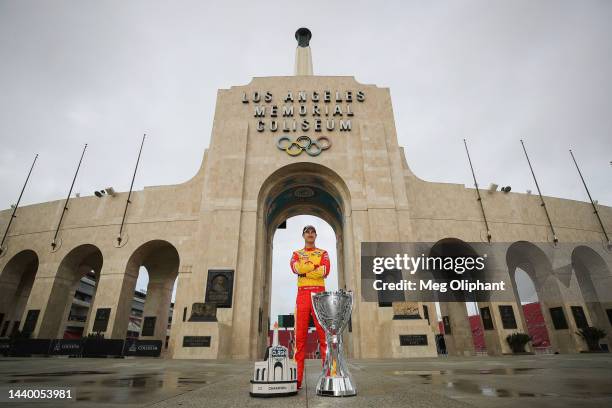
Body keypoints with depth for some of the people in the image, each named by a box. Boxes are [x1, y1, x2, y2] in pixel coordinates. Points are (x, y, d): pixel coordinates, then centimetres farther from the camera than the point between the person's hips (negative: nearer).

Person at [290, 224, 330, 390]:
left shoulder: (323, 253, 16)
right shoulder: (296, 254, 18)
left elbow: (325, 271, -5)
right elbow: (295, 268, -7)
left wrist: (304, 271, -6)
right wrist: (316, 265, -9)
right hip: (302, 294, 1)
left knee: (324, 334, -4)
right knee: (300, 335, -2)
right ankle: (297, 378, 0)